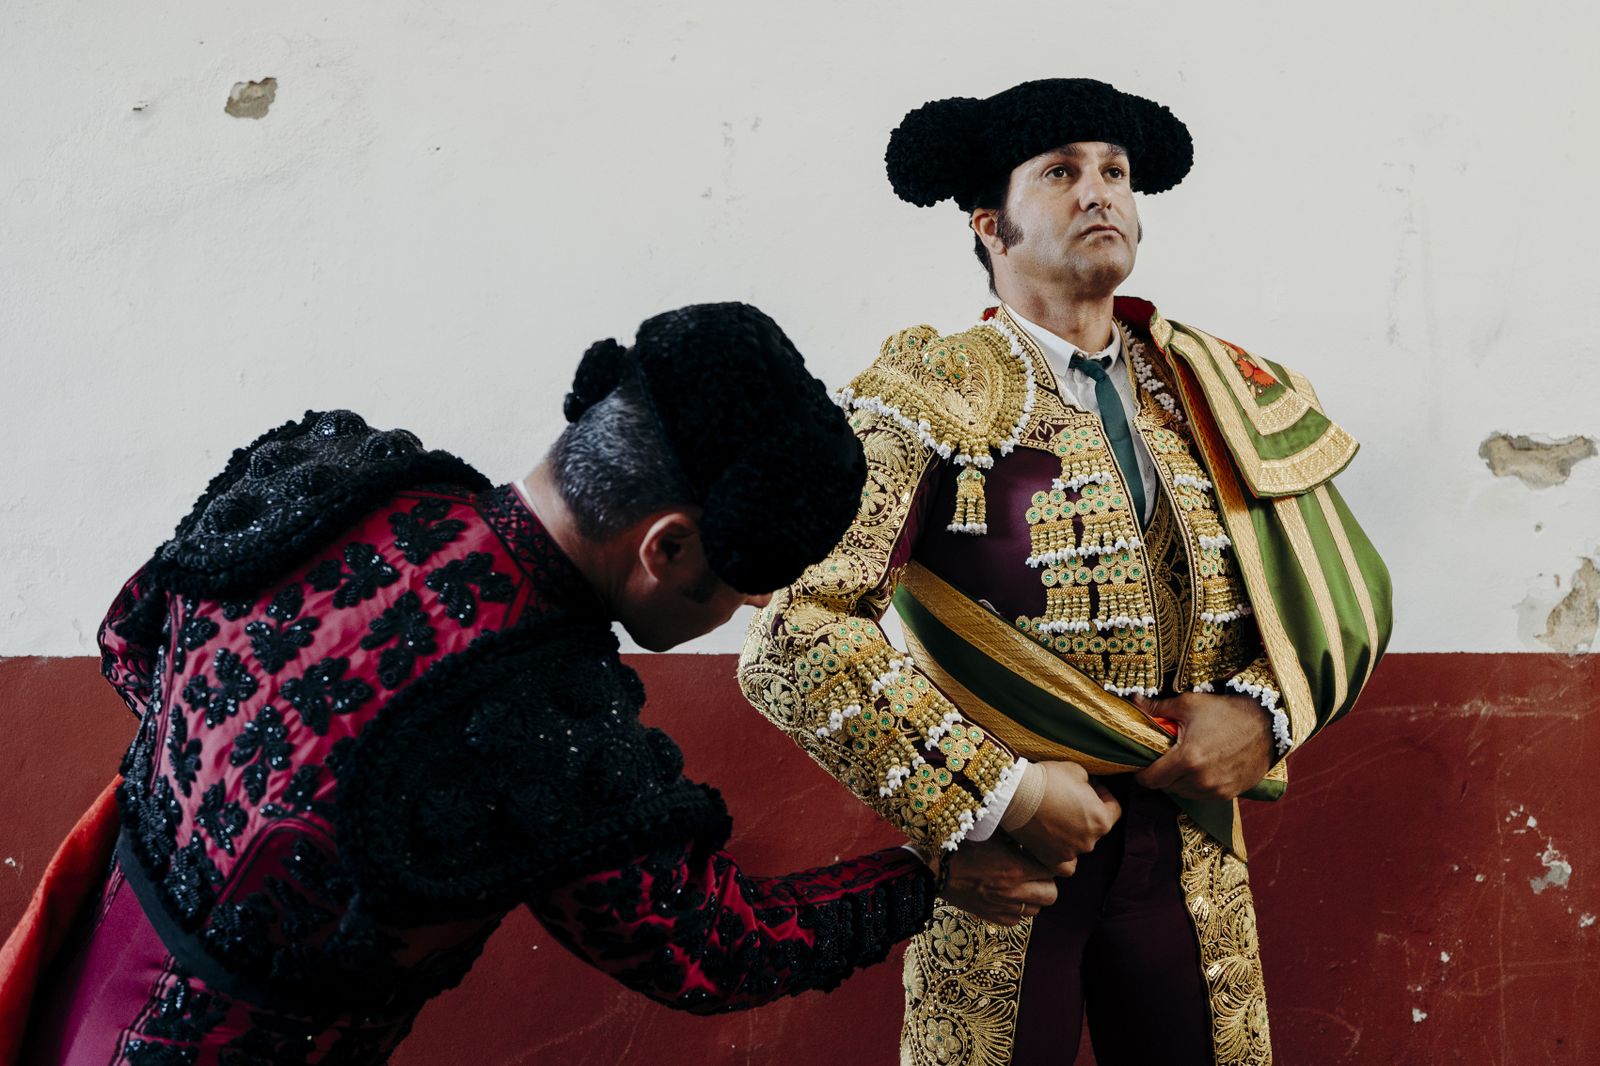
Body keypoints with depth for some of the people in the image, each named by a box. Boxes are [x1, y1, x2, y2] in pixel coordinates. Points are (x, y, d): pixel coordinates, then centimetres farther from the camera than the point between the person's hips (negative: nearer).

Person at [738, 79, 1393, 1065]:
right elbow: (793, 635, -19)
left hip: (1193, 858, 4)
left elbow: (1344, 590, 13)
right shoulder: (930, 394, -10)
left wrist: (1265, 709, -7)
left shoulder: (1212, 391, 6)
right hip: (998, 847, -4)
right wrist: (996, 791, -20)